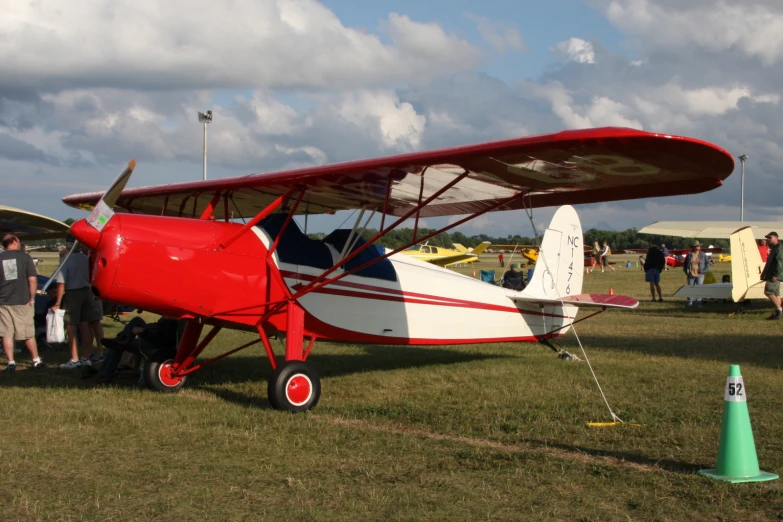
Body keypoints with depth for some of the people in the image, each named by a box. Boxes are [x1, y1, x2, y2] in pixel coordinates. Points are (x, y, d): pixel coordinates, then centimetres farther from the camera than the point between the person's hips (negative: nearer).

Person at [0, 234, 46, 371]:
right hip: (22, 301, -1)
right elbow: (32, 279, -8)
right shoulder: (24, 257, -2)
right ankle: (36, 361, 15)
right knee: (29, 334, 8)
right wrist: (32, 298, 0)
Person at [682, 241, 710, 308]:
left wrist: (704, 271, -7)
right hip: (691, 275, 1)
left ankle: (698, 303, -4)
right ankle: (689, 302, 22)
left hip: (700, 275, -1)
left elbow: (707, 263, 5)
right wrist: (686, 271, 4)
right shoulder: (689, 254, 4)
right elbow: (684, 264, 14)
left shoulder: (703, 255, 3)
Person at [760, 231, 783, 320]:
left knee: (768, 291, -14)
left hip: (775, 276, -11)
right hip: (772, 275, 11)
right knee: (776, 293, 10)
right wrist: (764, 273, 23)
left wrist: (775, 275, -25)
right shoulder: (773, 248, 18)